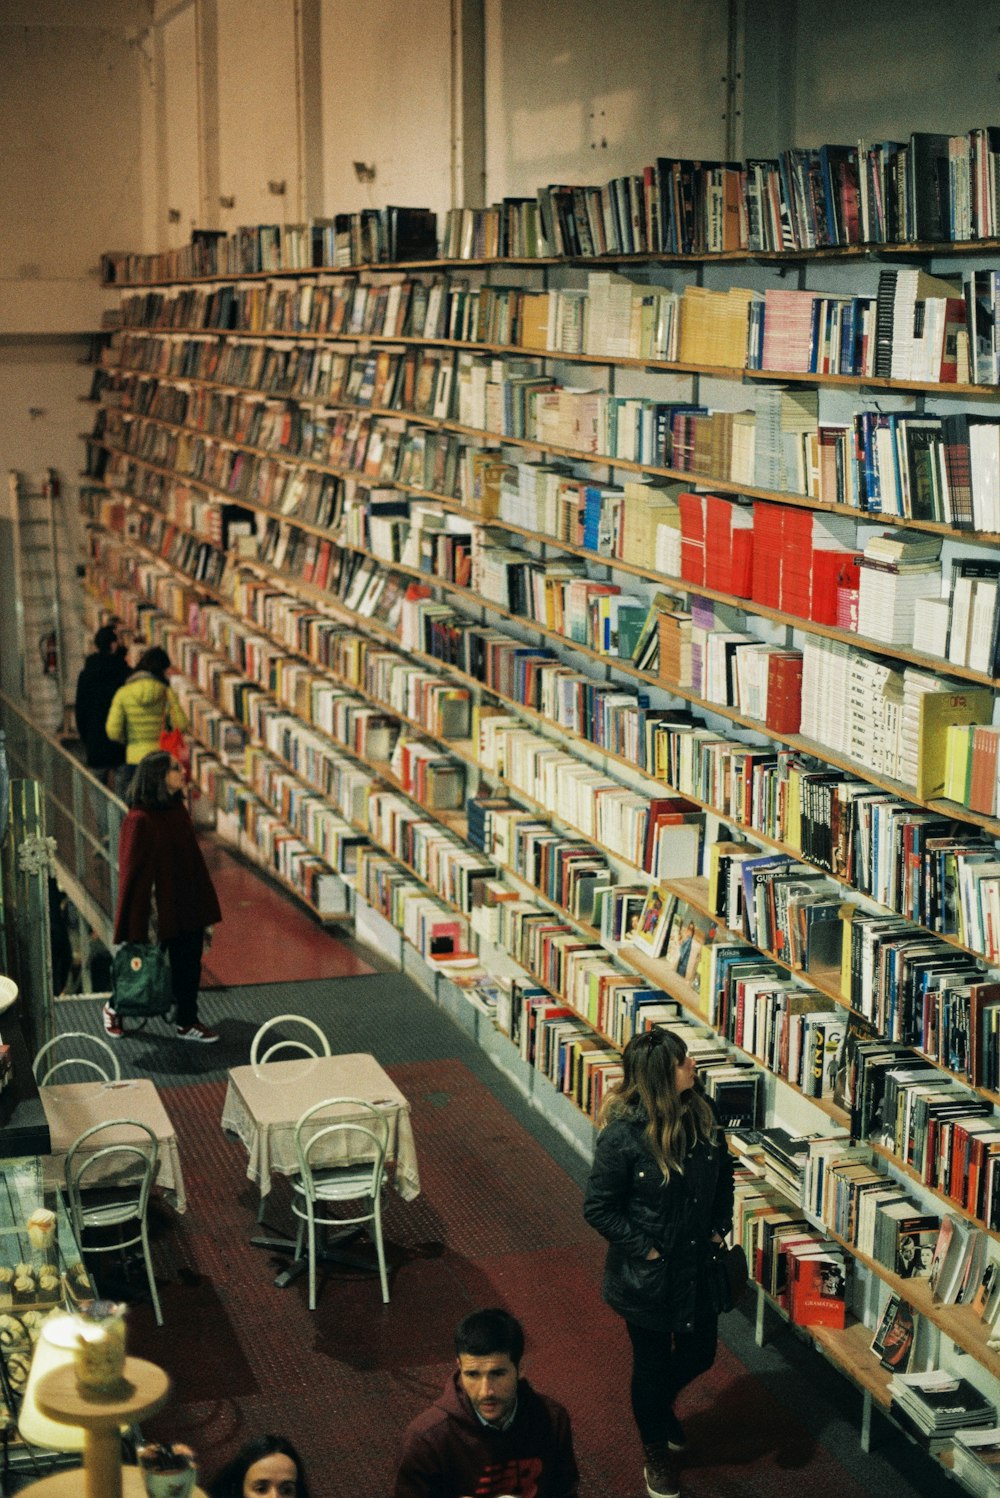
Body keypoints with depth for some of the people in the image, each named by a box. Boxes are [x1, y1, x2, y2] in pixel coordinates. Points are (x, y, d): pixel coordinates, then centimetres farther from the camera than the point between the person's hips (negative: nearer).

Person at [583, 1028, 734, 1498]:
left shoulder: (703, 1113, -10)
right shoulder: (622, 1136, -27)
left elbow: (724, 1174, 7)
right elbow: (598, 1208, -17)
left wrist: (720, 1227, 0)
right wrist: (644, 1249, -16)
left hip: (698, 1263, 5)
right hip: (647, 1274, -5)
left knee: (699, 1354, 21)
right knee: (652, 1362, 14)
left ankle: (660, 1405, 54)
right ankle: (656, 1453, 39)